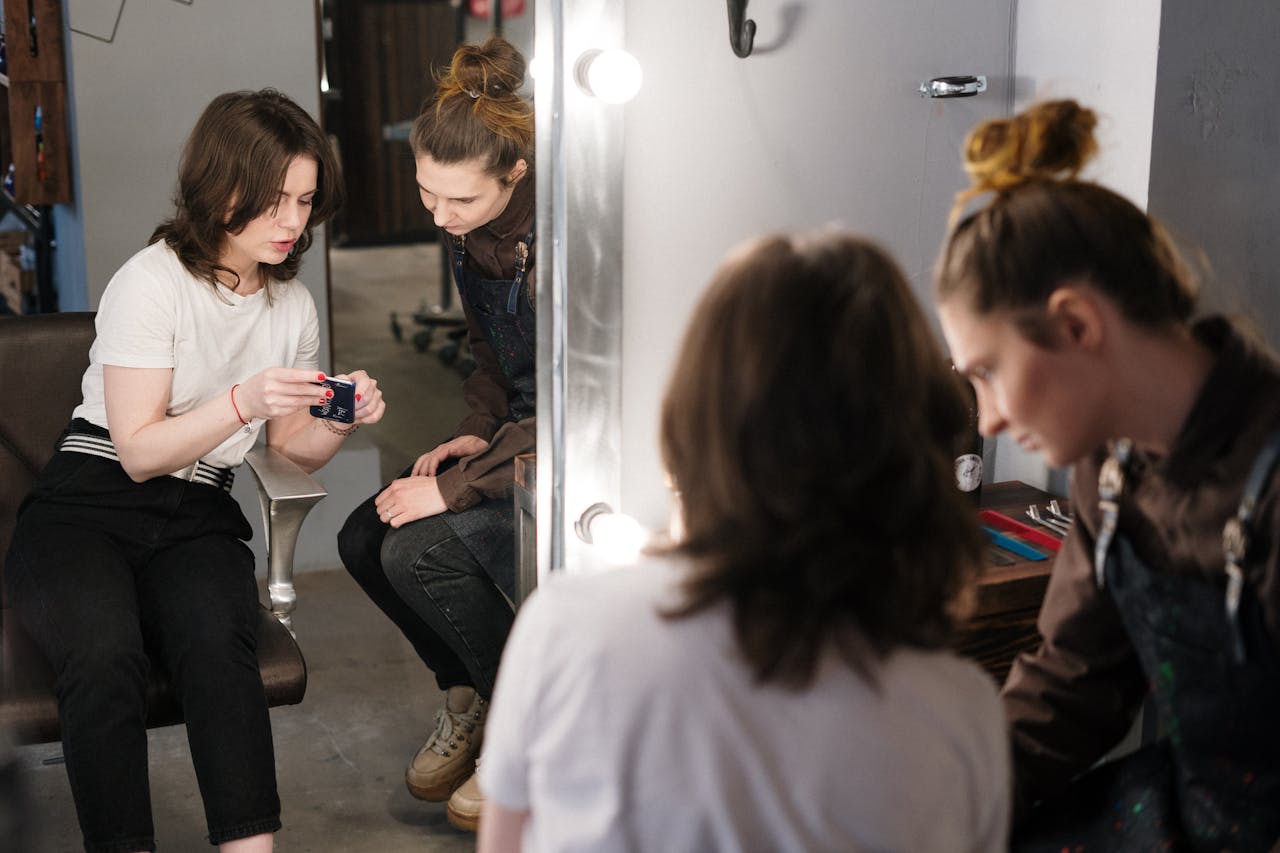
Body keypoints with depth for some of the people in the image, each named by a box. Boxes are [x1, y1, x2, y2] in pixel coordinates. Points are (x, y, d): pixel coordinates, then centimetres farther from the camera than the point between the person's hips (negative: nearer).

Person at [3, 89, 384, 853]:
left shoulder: (294, 304, 11)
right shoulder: (153, 283, -8)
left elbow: (291, 448, 18)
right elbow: (139, 452, -10)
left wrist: (340, 422, -4)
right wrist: (242, 401, -24)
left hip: (198, 523, 4)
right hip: (88, 509, -3)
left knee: (218, 641, -31)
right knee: (106, 652, -35)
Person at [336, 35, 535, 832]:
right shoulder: (468, 229, 0)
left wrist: (458, 486, -24)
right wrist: (474, 434, -1)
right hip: (523, 430, 9)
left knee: (421, 551, -22)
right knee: (366, 540, -4)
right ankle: (470, 698, 18)